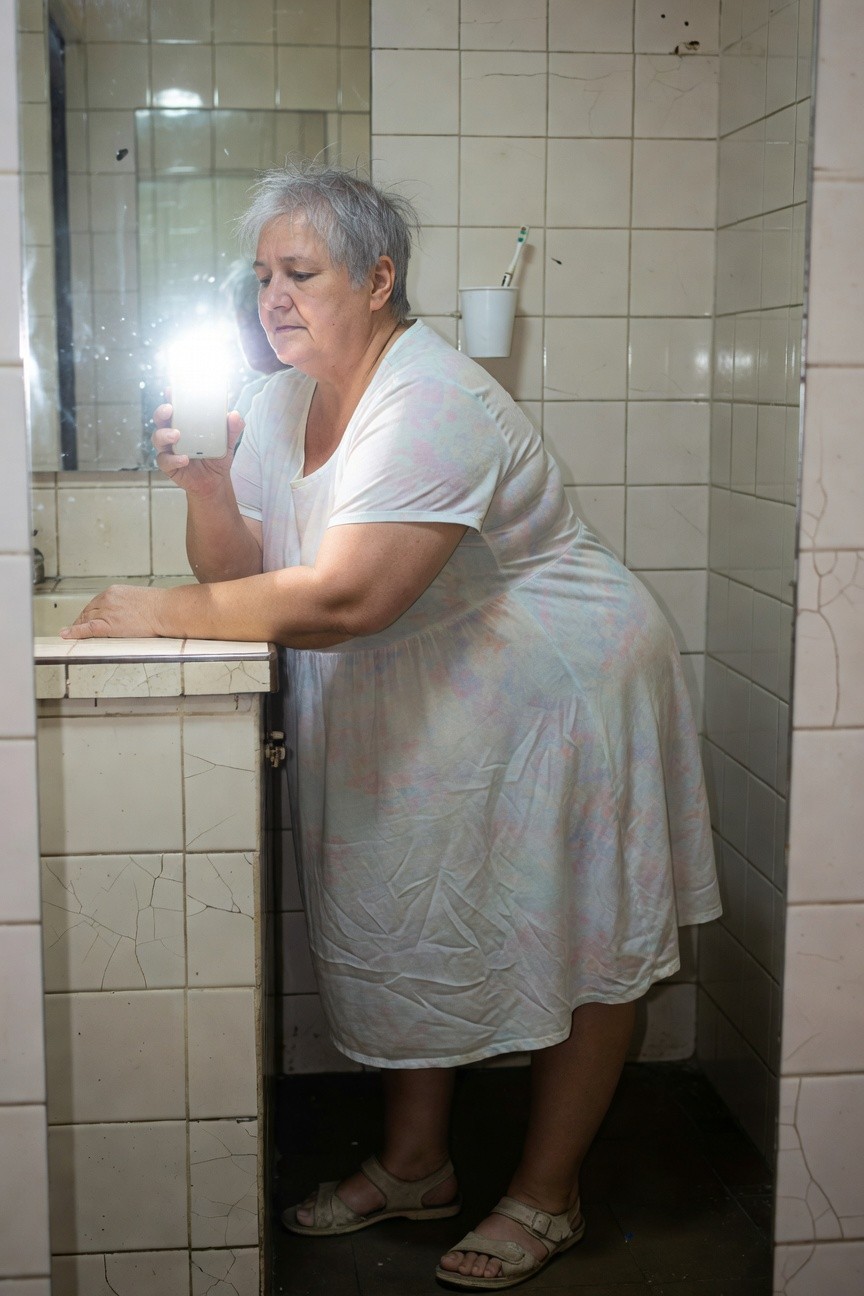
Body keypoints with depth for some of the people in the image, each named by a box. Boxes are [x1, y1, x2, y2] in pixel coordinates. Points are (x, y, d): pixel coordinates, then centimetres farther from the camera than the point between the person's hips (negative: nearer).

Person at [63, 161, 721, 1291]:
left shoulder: (433, 404, -26)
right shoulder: (284, 401, 1)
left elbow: (345, 600, -35)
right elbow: (244, 573, 1)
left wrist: (162, 613, -30)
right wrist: (205, 487, -18)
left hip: (555, 689, -8)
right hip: (409, 708, 8)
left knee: (574, 943, 4)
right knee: (406, 924, 13)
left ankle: (547, 1197, 20)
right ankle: (414, 1165, 31)